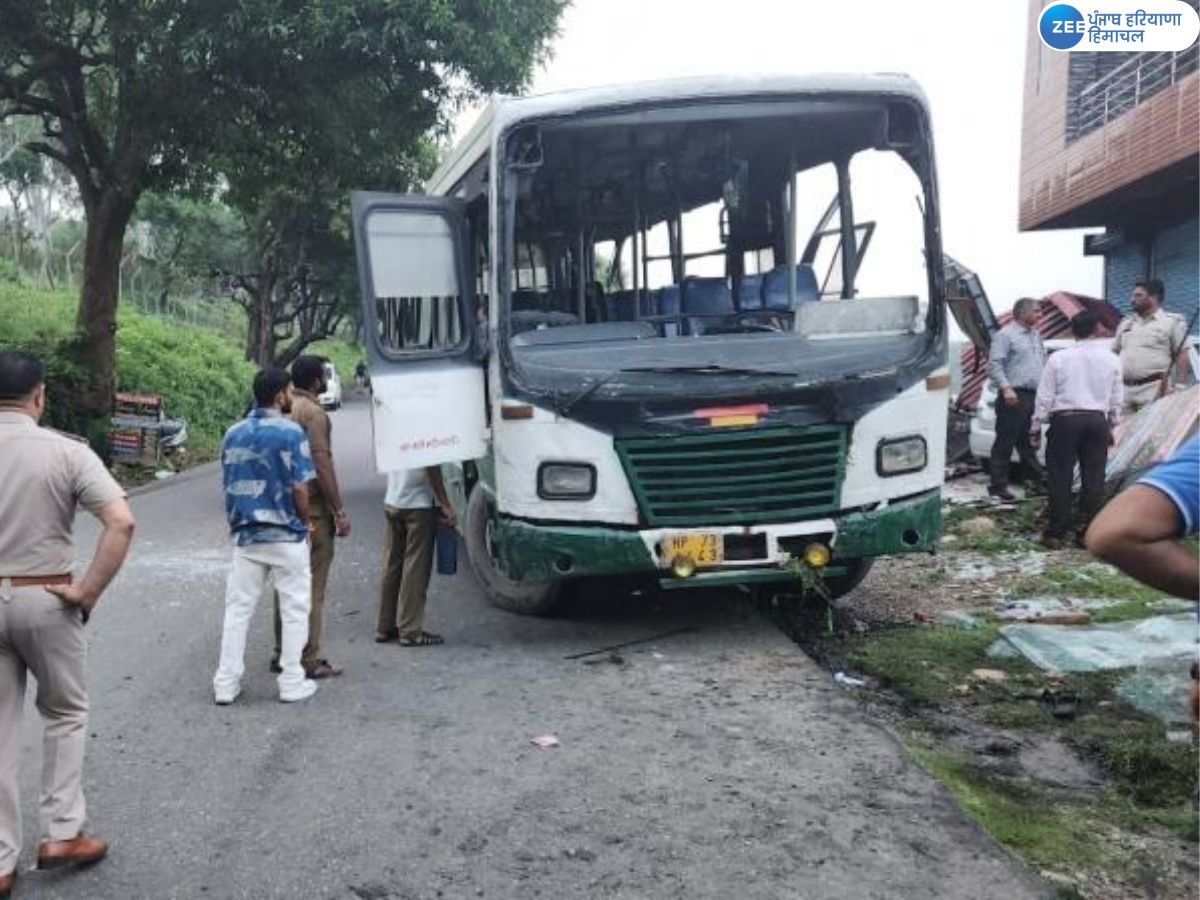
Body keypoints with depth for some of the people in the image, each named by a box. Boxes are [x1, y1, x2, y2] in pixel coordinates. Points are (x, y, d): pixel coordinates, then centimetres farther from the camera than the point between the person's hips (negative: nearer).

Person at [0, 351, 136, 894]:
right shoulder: (66, 451, -10)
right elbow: (121, 522, -20)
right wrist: (89, 591, -13)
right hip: (44, 600, -2)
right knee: (66, 713, 19)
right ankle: (61, 833, 17)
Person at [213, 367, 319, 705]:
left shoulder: (233, 434, 5)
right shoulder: (290, 432, -12)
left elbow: (228, 485, 11)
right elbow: (299, 488, -14)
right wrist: (305, 522, 2)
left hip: (245, 535, 5)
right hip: (285, 535, -5)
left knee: (238, 609, 10)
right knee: (294, 610, 6)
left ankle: (226, 683, 12)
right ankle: (292, 683, 10)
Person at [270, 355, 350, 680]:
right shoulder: (313, 413, -14)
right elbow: (322, 464, -19)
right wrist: (339, 511, -16)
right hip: (312, 510, -8)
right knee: (312, 586, -3)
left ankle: (282, 653, 22)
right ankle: (309, 659, 1)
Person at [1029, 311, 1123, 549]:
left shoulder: (1059, 358, -4)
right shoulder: (1110, 359, 5)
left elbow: (1044, 397, -3)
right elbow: (1116, 399, 10)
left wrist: (1035, 427, 5)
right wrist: (1111, 426, 21)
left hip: (1065, 420, -3)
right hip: (1097, 421, 3)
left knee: (1060, 478, 1)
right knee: (1093, 478, 6)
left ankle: (1055, 533, 2)